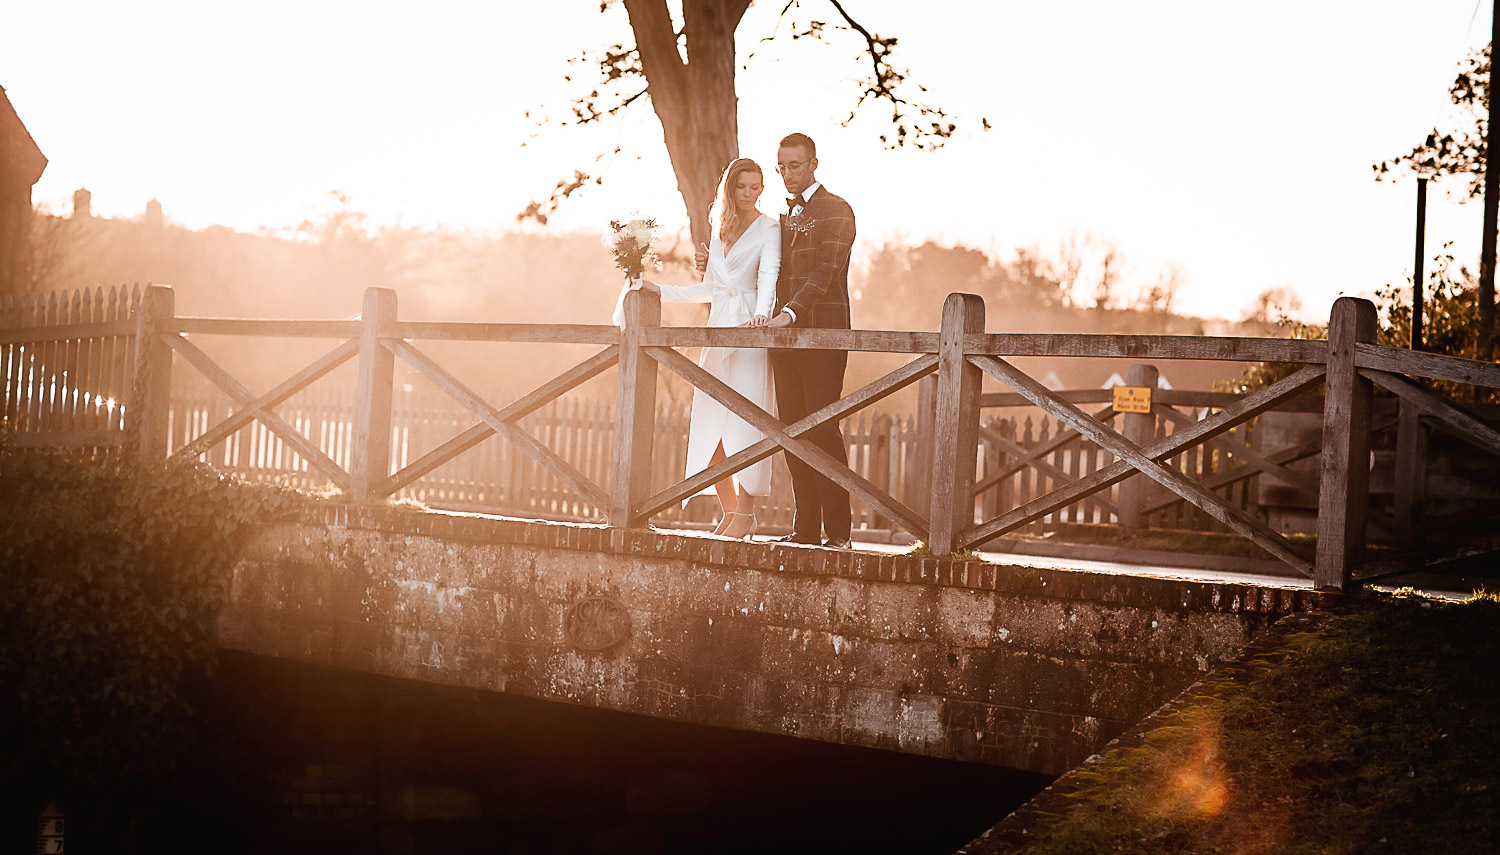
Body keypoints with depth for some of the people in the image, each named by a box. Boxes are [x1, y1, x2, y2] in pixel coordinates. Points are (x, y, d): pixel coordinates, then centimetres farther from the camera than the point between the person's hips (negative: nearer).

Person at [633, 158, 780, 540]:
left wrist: (762, 312, -35)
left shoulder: (768, 229, 0)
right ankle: (729, 512, 9)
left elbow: (769, 275, -17)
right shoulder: (720, 228, 19)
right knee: (710, 425, 2)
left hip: (749, 329, -7)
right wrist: (662, 290, 25)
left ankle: (745, 515, -6)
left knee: (744, 420, -10)